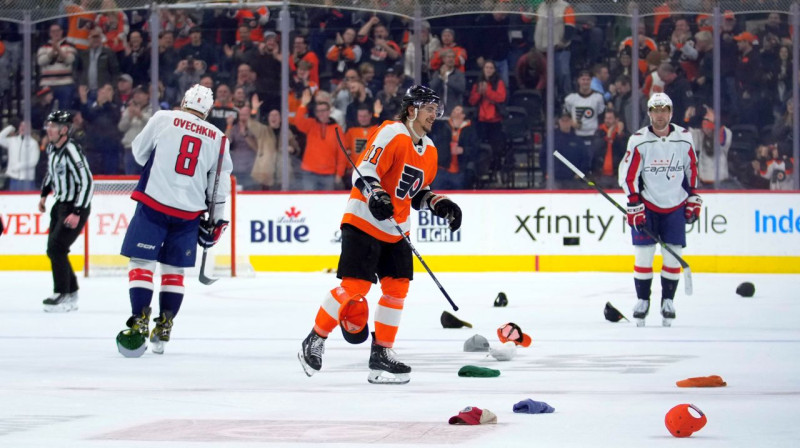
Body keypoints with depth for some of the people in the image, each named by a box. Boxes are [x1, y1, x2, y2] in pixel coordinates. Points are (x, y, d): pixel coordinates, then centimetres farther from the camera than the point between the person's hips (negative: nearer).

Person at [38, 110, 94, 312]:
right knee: (53, 250, 10)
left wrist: (77, 213, -26)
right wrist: (44, 195, 24)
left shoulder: (71, 151, -23)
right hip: (60, 204, 9)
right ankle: (72, 294, 19)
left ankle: (63, 296, -8)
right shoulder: (51, 148, 4)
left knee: (56, 248, -14)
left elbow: (87, 183, -25)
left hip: (76, 206, -9)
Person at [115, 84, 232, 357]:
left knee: (141, 262, -1)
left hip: (154, 203, -3)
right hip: (189, 212, 3)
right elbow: (220, 184, 10)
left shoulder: (163, 119, 1)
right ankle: (163, 330, 12)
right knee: (174, 269, 15)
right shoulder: (217, 138, 9)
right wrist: (215, 221, 20)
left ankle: (139, 325, -13)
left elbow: (139, 153, 12)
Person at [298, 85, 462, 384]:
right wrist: (376, 196, -35)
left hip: (395, 230, 8)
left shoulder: (429, 150, 13)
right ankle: (314, 342, -2)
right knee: (355, 286, -14)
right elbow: (364, 172, -20)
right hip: (364, 222, -8)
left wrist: (440, 205, 6)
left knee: (398, 287, 2)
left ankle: (381, 354, 10)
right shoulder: (391, 134, -14)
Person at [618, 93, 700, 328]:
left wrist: (693, 199, 8)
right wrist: (634, 206, -14)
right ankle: (642, 300, 8)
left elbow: (692, 169, 9)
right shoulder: (638, 141, -11)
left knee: (673, 254, -1)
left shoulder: (684, 138, -3)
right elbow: (628, 174, -9)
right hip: (646, 204, -2)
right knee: (643, 253, -4)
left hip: (675, 206, 2)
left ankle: (668, 300, 10)